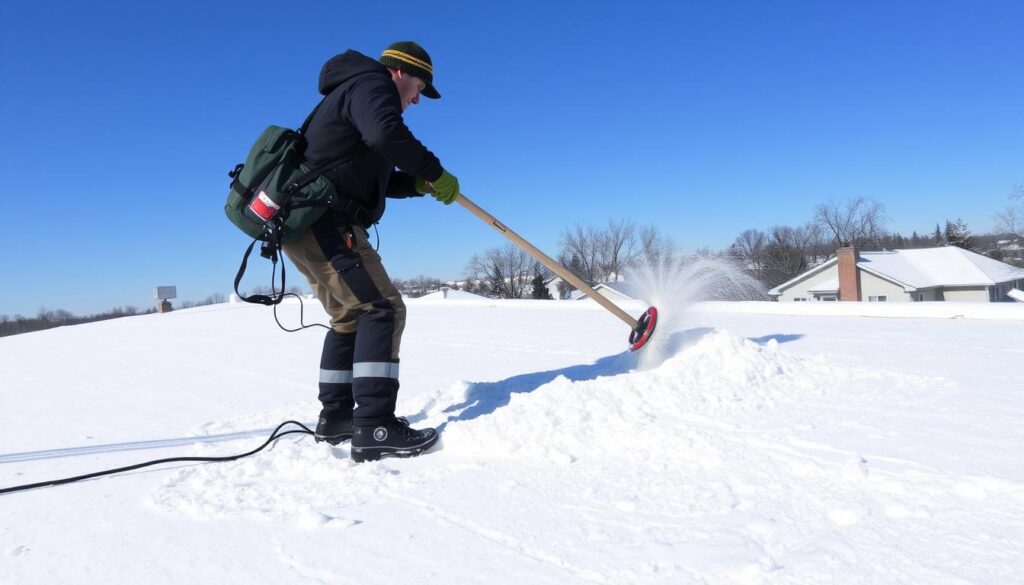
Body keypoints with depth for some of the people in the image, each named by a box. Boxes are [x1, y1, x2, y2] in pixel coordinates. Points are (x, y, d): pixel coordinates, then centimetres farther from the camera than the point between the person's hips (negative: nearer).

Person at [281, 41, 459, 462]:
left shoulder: (356, 93, 29)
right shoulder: (372, 85, -3)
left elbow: (370, 177, 26)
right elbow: (387, 134, -27)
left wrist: (418, 183, 10)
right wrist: (435, 172, -16)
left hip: (307, 223, 11)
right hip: (323, 222, -11)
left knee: (351, 316, 18)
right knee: (381, 309, -16)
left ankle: (335, 417, 24)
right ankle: (374, 428, -21)